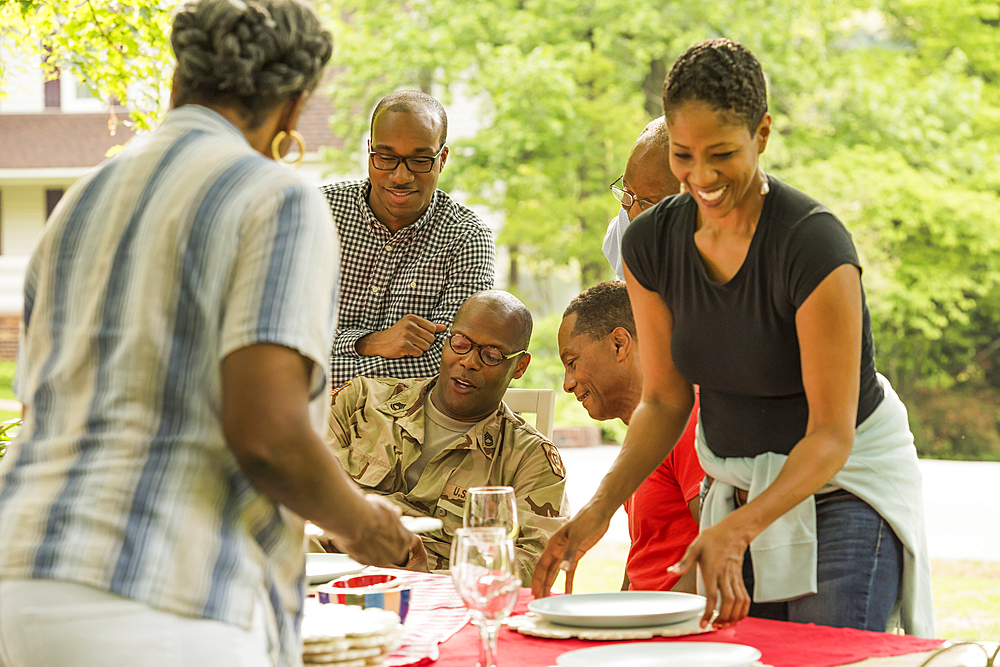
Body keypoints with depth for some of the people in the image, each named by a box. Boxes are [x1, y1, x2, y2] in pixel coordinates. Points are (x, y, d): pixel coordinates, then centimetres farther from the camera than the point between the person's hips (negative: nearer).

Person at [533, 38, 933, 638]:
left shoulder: (814, 244, -25)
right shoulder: (650, 243, -7)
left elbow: (831, 435, -24)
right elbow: (665, 401, 2)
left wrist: (738, 530, -37)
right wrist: (600, 509, -12)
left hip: (844, 482, -5)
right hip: (738, 487, 5)